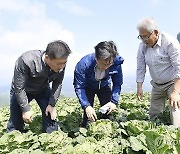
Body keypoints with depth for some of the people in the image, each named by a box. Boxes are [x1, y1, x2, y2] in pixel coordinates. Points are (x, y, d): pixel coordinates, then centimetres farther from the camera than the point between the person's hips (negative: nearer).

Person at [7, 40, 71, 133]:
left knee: (50, 115, -7)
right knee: (16, 121, -1)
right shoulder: (26, 61, -38)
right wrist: (25, 109, -24)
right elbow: (19, 88, -28)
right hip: (21, 91, -3)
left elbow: (57, 85, -11)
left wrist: (52, 104, -16)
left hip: (43, 90, 3)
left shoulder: (60, 64, -26)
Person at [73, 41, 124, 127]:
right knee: (88, 113, -14)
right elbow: (79, 87, -31)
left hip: (104, 87, 2)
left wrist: (114, 101, -27)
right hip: (88, 87, -2)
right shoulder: (84, 64, -38)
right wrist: (86, 106, -41)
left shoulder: (116, 63, -31)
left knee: (107, 111, -4)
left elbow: (117, 84, -15)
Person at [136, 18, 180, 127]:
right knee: (153, 116, 8)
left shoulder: (170, 42, -21)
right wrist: (139, 88, -3)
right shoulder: (143, 46, -3)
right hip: (157, 85, 6)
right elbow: (140, 68, 3)